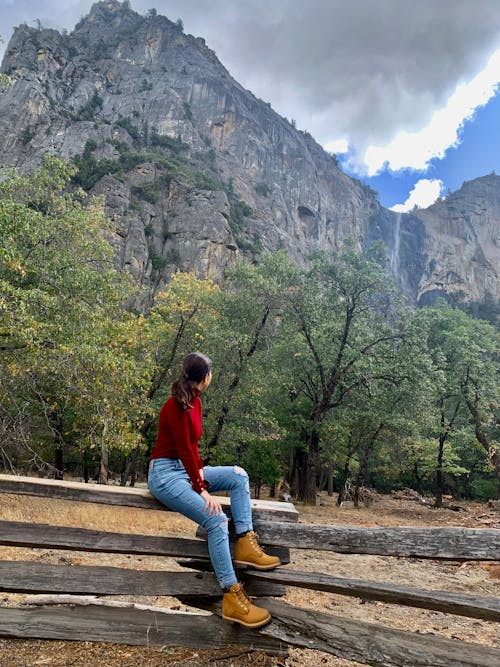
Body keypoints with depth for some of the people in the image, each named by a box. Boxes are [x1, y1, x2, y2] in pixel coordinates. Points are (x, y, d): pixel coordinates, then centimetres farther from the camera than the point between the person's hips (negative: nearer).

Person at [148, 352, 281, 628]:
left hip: (187, 469, 9)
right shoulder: (176, 406, -19)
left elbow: (193, 446, 9)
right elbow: (184, 450, -21)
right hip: (166, 473, -9)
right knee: (217, 521, -22)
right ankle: (232, 598, -17)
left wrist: (200, 473, -6)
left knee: (238, 475, -6)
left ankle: (245, 544, -12)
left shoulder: (195, 401, 7)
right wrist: (203, 490, -20)